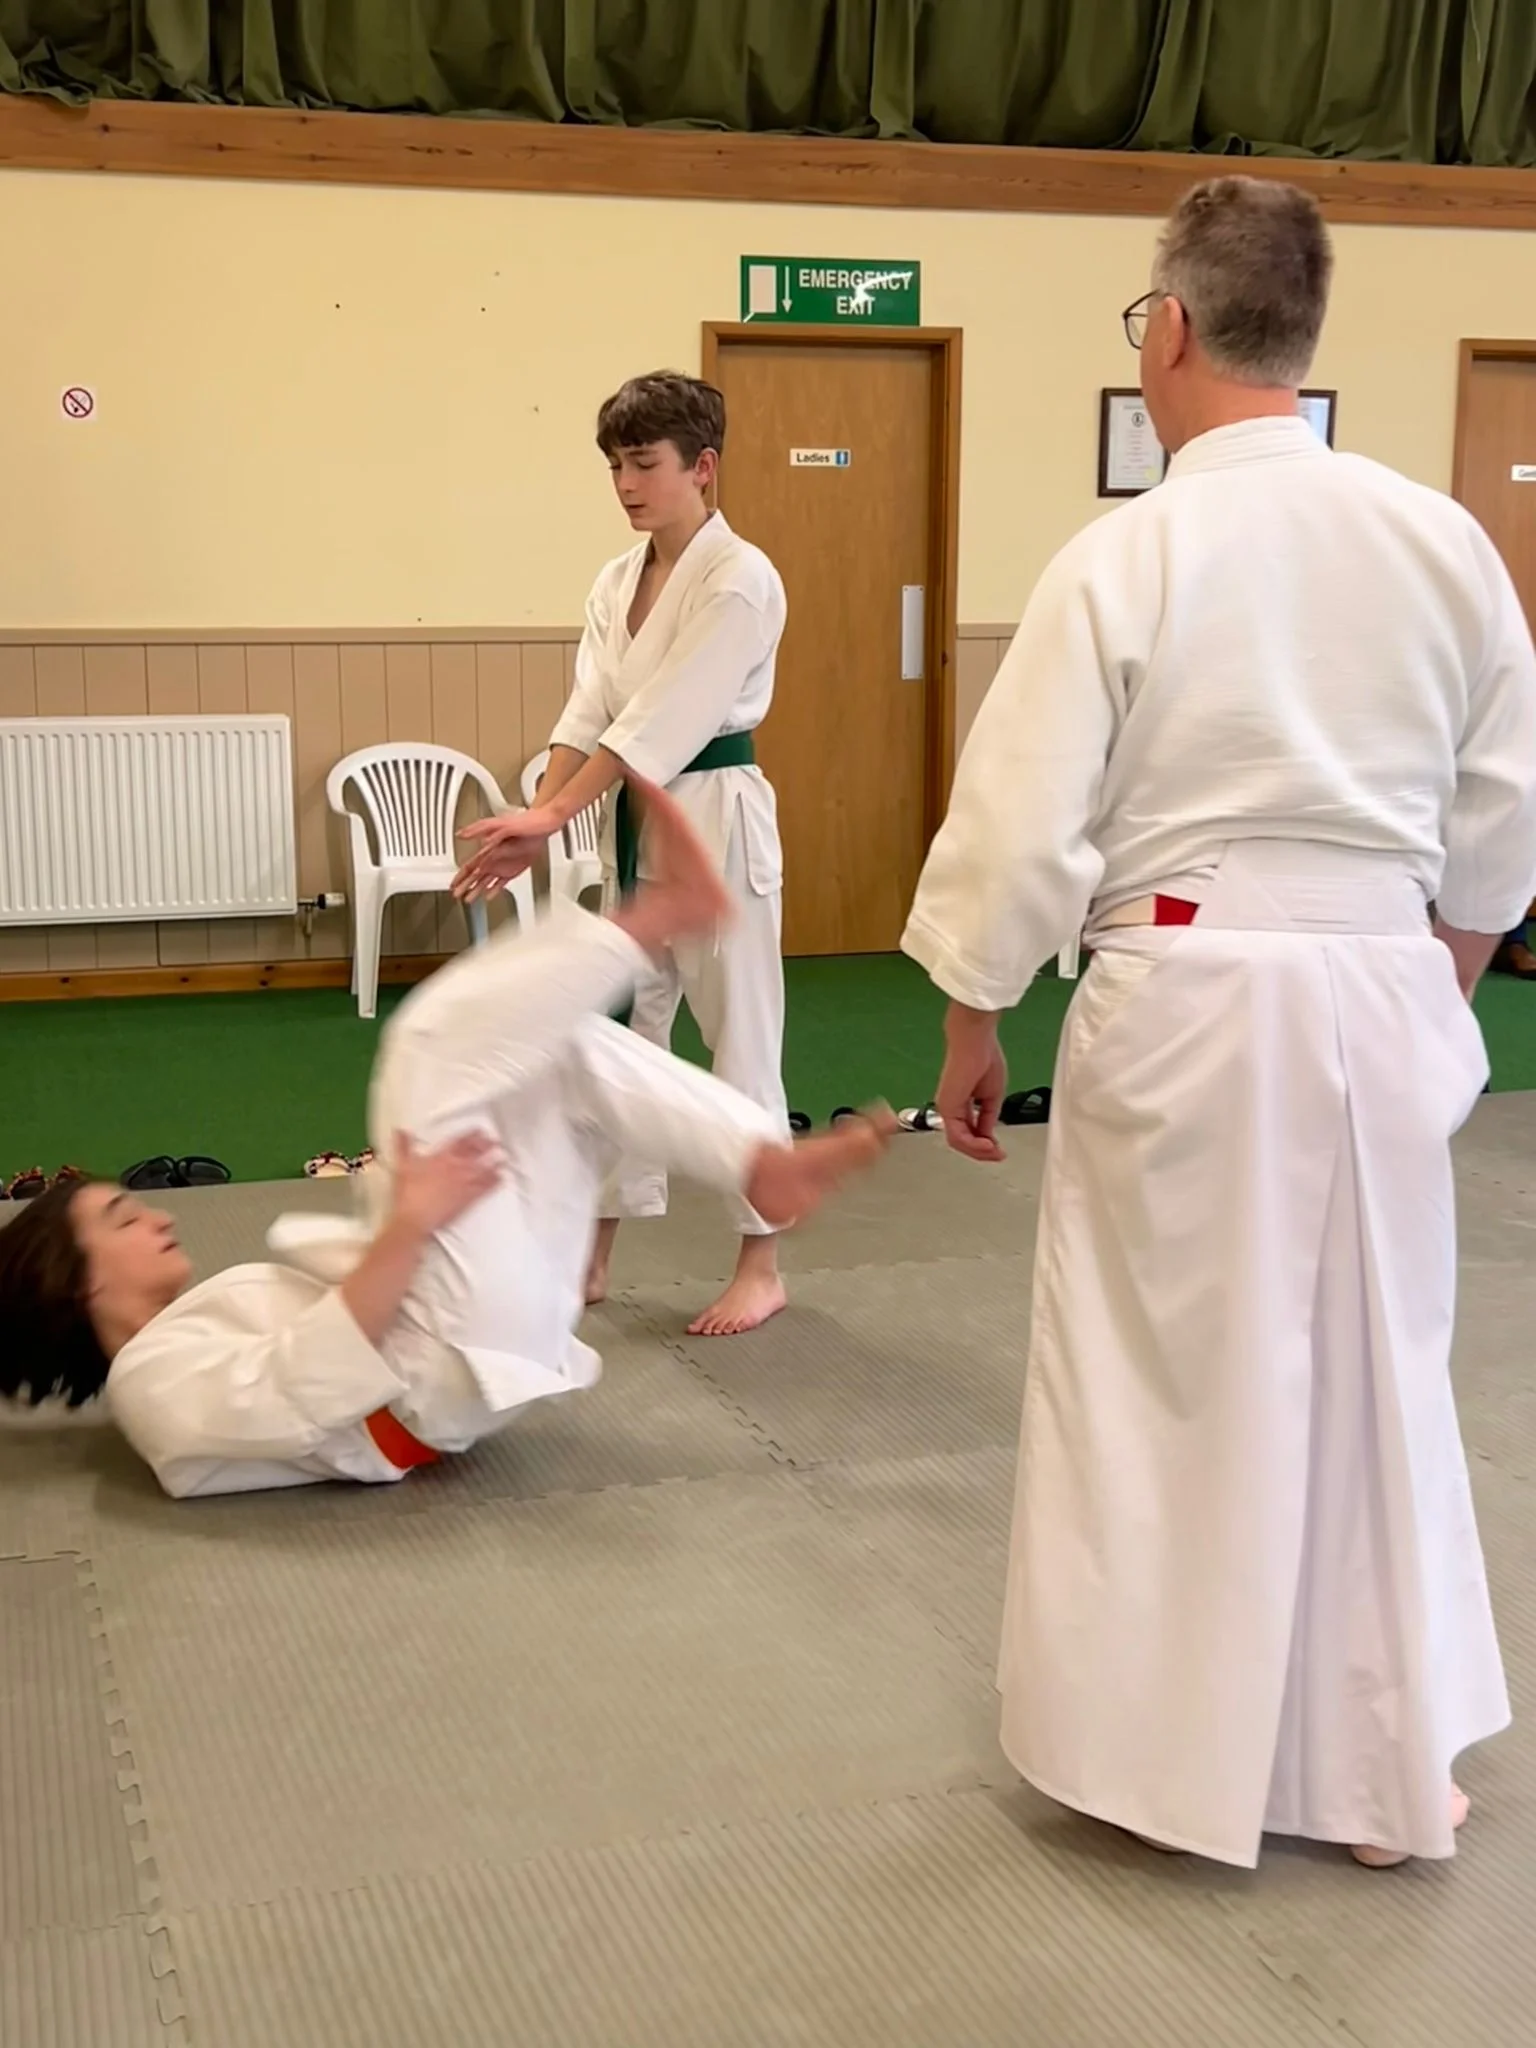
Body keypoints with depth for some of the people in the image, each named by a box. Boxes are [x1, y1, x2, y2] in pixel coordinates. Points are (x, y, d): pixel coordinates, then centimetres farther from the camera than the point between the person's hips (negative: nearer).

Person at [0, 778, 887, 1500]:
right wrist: (406, 1228, -28)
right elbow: (302, 1391, -23)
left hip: (470, 1333, 10)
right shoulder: (154, 1380, -5)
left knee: (567, 1045, 10)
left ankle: (772, 1166, -4)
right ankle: (660, 916, -14)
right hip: (453, 1370, -10)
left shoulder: (205, 1316, 25)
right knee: (436, 1041, -17)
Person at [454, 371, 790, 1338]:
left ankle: (762, 1265, 14)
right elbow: (588, 714, 2)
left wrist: (551, 818, -25)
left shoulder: (740, 579, -15)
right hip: (631, 825, 8)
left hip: (716, 823, -8)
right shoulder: (618, 582, 9)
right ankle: (593, 1257, 24)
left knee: (741, 1042, 1)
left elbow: (663, 722, -21)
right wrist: (534, 824, -13)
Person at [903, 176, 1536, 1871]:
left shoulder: (1125, 558, -11)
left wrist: (972, 1030, 3)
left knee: (1158, 1375, 12)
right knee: (1374, 1376, 16)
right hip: (1379, 999, 4)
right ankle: (1389, 1768, 28)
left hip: (1187, 1003, -4)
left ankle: (1153, 1749, 25)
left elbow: (1021, 829, -10)